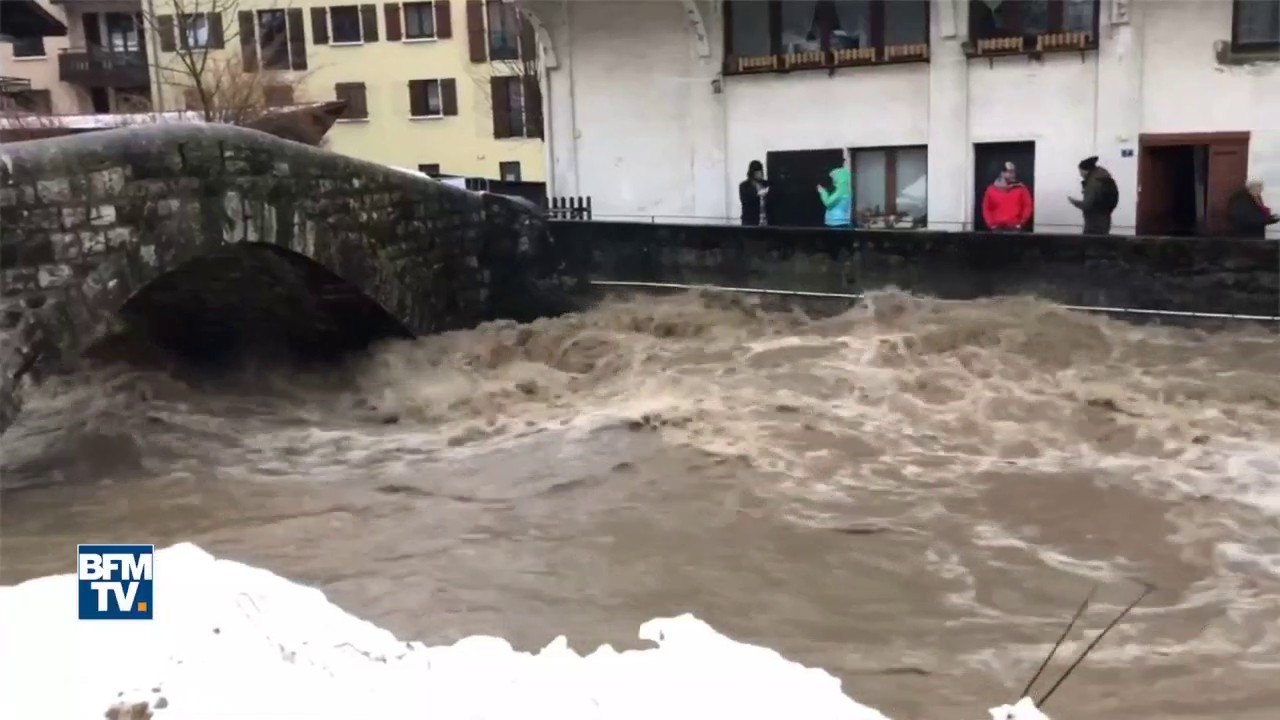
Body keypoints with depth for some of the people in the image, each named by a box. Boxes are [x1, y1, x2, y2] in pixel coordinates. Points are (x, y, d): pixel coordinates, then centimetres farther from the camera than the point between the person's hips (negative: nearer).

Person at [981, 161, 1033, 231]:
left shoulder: (1021, 189, 6)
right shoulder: (991, 189, 8)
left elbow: (1028, 206, 5)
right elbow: (986, 209, 10)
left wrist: (1021, 223, -4)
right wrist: (991, 224, -1)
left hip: (1014, 228, -1)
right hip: (997, 228, 1)